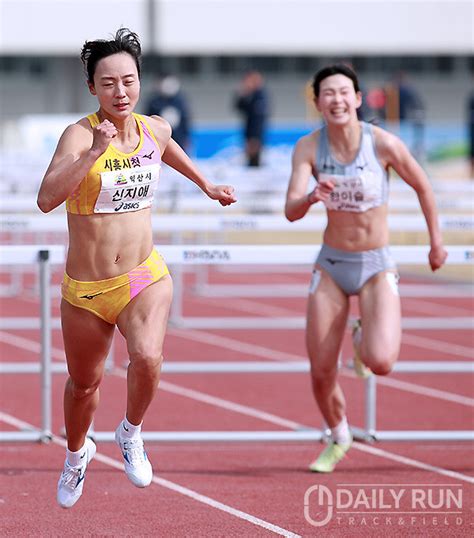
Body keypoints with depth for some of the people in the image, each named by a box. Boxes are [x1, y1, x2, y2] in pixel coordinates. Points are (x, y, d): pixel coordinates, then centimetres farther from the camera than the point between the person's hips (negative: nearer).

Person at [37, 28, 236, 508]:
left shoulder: (154, 130, -2)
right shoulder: (79, 134, -17)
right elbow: (46, 199, -33)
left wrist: (206, 185, 35)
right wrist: (93, 153, -40)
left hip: (145, 277, 2)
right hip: (85, 289, -2)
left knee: (147, 358, -28)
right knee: (84, 383, 17)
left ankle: (131, 433, 3)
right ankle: (76, 454, 49)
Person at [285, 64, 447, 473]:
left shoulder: (383, 143, -16)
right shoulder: (308, 148, -10)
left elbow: (423, 188, 1)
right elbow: (291, 212, -19)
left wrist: (436, 242, 9)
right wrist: (311, 198, -41)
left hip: (377, 266, -2)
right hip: (332, 265, 2)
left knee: (381, 363, -22)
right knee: (321, 372, 2)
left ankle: (364, 336, 17)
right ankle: (339, 438, 33)